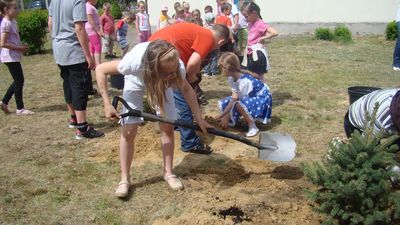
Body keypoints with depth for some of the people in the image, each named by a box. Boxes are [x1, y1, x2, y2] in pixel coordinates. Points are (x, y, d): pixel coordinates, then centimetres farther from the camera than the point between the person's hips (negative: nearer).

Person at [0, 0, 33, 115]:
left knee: (18, 80, 15)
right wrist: (19, 48, -16)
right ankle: (20, 108, 6)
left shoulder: (13, 21, 10)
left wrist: (21, 46, 4)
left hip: (14, 56, 9)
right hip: (10, 57, -9)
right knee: (19, 81, -3)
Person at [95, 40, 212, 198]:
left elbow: (186, 89, -16)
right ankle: (125, 178, 7)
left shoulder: (176, 66, -39)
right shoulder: (135, 62, -47)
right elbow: (100, 70, -31)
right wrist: (107, 104, -31)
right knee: (129, 130, -7)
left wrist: (199, 119, -18)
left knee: (168, 127, -3)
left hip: (161, 83, 2)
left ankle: (168, 172, 16)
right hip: (136, 81, -2)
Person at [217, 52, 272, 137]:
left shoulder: (244, 81, -33)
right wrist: (222, 114, -15)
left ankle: (253, 127, -17)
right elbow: (234, 97, -8)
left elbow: (241, 101, -27)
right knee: (224, 103, -2)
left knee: (239, 105, -36)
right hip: (249, 97, 9)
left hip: (262, 97, -9)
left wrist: (227, 117, -23)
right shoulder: (231, 78, -8)